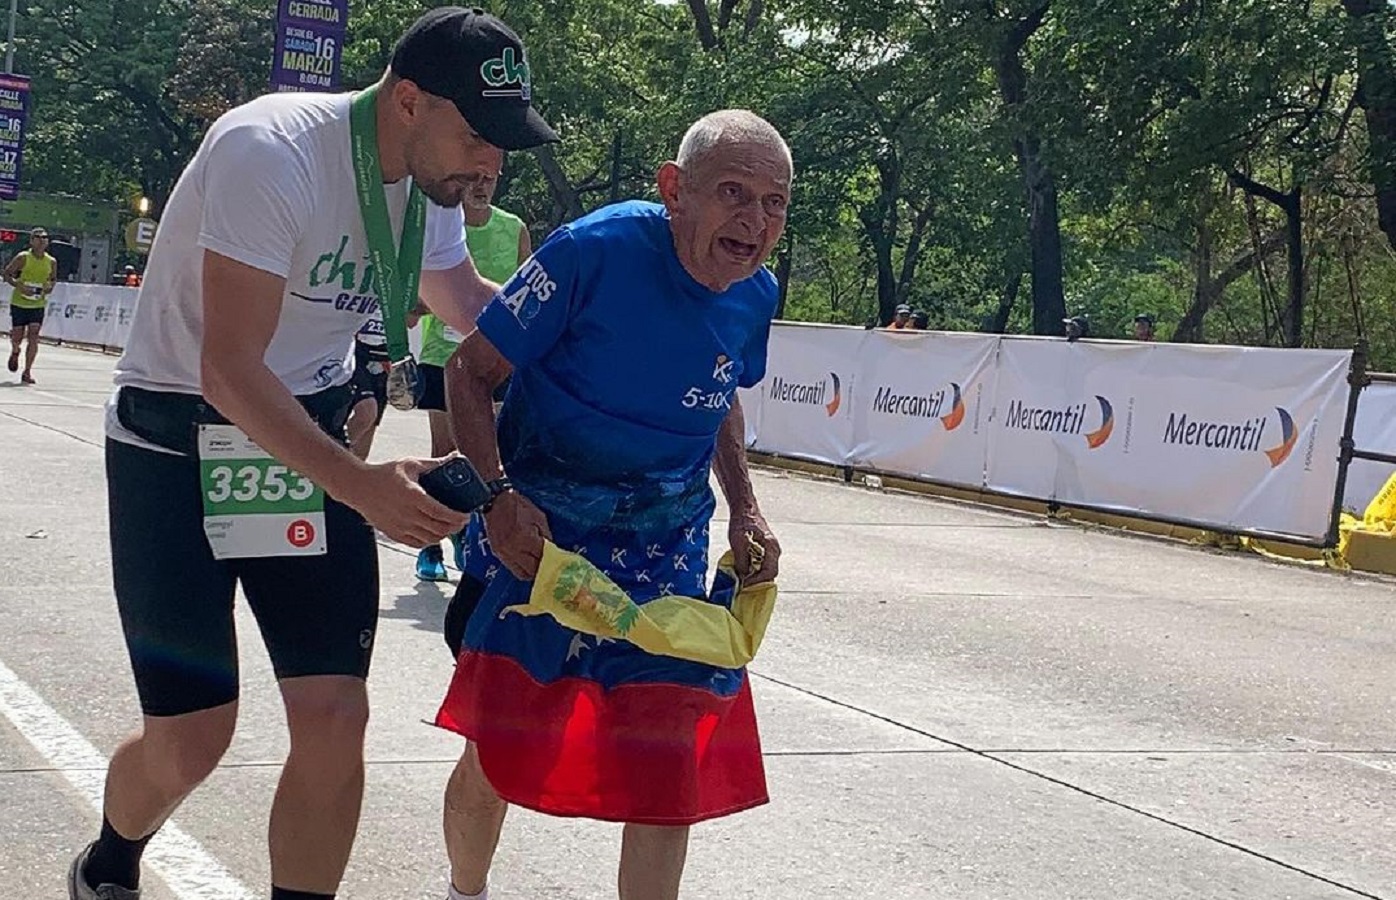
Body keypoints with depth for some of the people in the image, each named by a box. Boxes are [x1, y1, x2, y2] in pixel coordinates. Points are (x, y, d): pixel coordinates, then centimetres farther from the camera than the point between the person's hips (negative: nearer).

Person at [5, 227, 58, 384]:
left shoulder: (51, 262, 1)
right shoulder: (22, 258, -9)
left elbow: (54, 279, 18)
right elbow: (7, 274, -6)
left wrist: (50, 286, -5)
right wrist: (19, 286, -21)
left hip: (38, 304, 2)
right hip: (19, 303, -2)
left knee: (33, 337, -9)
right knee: (17, 337, 4)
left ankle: (27, 372, -3)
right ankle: (15, 352, 41)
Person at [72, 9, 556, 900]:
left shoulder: (427, 181, -2)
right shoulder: (271, 152, -26)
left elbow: (468, 303, 19)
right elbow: (230, 372, -29)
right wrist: (360, 486, -39)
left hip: (311, 438, 6)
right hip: (178, 447, -6)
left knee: (334, 718, -6)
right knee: (191, 739, -2)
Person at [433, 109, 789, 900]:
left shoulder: (755, 297, -4)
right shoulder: (594, 251, -22)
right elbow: (472, 368, -15)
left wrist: (745, 509, 4)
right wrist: (498, 494, -27)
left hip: (666, 543, 4)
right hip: (539, 527, -4)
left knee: (668, 758, 0)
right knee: (499, 746, 3)